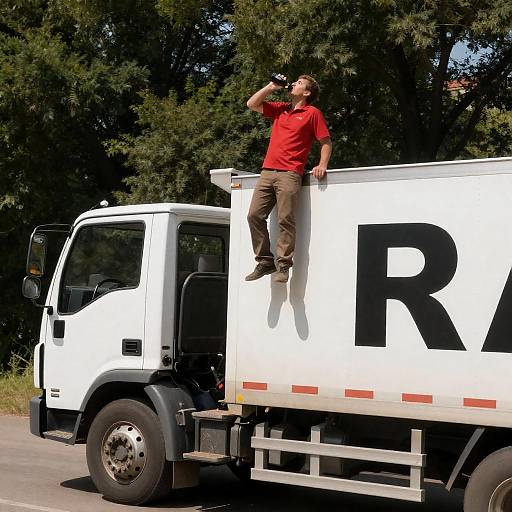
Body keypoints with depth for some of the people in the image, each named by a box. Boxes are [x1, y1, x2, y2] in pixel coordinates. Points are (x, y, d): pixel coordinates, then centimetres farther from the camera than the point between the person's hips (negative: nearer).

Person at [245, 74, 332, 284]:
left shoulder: (312, 113, 6)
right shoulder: (280, 109, 22)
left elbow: (326, 142, 4)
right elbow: (252, 104, 23)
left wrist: (322, 165, -11)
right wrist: (271, 86, 18)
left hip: (289, 174, -6)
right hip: (267, 172, 6)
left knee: (285, 219, -12)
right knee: (255, 215, -2)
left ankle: (283, 266, -9)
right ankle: (265, 262, 5)